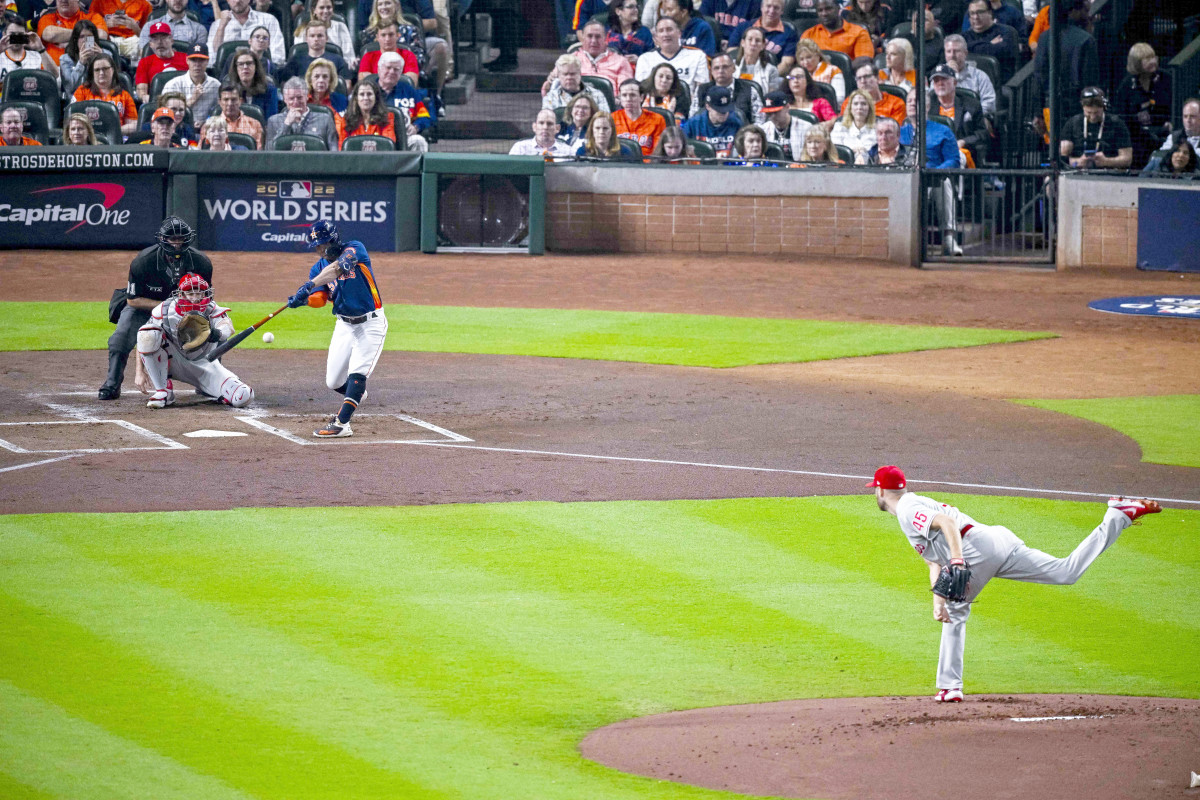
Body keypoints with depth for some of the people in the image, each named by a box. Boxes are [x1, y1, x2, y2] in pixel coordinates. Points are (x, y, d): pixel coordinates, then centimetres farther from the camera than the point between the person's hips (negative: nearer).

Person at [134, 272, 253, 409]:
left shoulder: (212, 311, -19)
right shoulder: (165, 310, -16)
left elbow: (228, 328, -40)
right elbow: (143, 341, -10)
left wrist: (216, 334, -64)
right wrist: (140, 372, -17)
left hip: (205, 365, 0)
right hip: (174, 362, 0)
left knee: (244, 397, -21)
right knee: (148, 335, -29)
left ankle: (204, 389, 15)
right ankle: (163, 392, -16)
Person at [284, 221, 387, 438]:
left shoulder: (355, 249, -14)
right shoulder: (319, 267, 3)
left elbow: (336, 269, -33)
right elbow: (319, 299, -10)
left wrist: (310, 285, -45)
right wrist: (303, 298, -33)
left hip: (370, 324, -6)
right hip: (344, 325, 6)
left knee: (356, 375, -20)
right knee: (334, 382, 8)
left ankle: (341, 424, -23)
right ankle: (355, 396, 40)